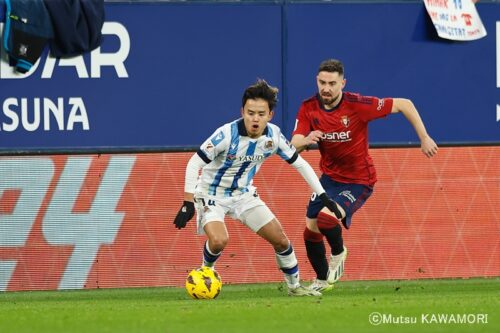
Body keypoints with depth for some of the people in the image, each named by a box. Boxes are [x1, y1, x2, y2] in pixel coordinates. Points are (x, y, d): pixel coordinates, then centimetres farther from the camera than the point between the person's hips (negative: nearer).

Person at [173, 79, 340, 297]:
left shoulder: (273, 136, -14)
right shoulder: (227, 134, -29)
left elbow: (299, 163, 1)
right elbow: (194, 164, -24)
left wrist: (323, 196, -1)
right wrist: (188, 204, -27)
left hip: (243, 194, 5)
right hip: (211, 194, -5)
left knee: (280, 240, 1)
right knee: (219, 241, -29)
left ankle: (294, 286, 23)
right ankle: (206, 271, 4)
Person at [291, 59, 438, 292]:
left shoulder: (357, 105, -24)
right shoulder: (309, 108, -11)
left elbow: (404, 105, -17)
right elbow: (293, 146, -17)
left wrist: (424, 138, -16)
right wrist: (305, 141, -41)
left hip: (358, 181, -5)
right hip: (329, 177, 5)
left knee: (327, 218, -27)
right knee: (310, 230, 4)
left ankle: (338, 253, 8)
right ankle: (322, 279, 31)